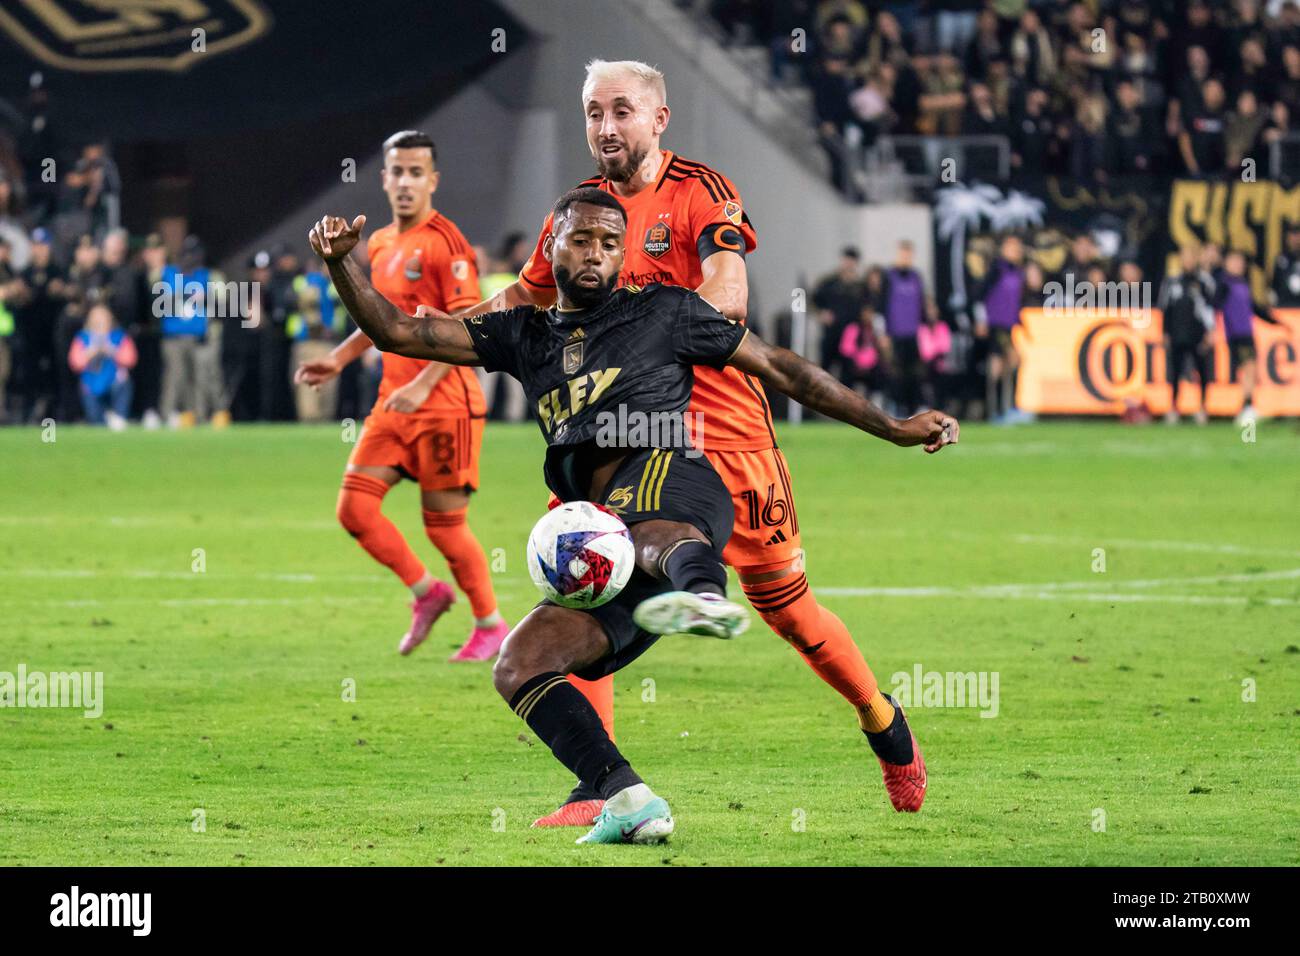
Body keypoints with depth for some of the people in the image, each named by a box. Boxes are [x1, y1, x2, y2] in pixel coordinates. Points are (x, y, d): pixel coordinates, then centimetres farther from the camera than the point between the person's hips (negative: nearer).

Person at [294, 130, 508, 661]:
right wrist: (338, 359, 17)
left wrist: (422, 385, -25)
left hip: (444, 404, -8)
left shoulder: (444, 243, -12)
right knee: (354, 507, -1)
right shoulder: (381, 244, 13)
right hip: (394, 402, 8)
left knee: (444, 522, -3)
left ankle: (490, 625, 14)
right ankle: (426, 592, 17)